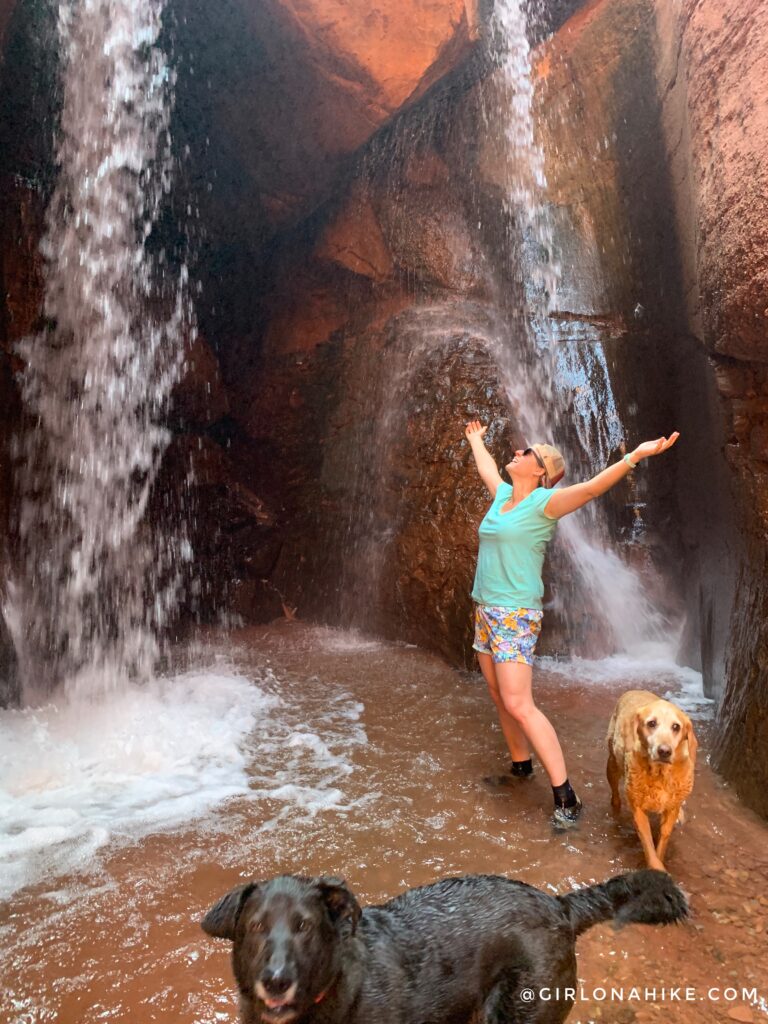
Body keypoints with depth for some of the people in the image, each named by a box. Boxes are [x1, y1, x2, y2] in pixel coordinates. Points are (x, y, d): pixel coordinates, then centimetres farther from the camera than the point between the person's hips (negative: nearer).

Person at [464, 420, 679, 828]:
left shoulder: (542, 502, -12)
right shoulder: (503, 494, 10)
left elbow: (591, 487, -26)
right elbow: (485, 468, 31)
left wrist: (634, 457, -39)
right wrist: (475, 439, 48)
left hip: (515, 615, -8)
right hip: (485, 610, 8)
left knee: (519, 705, -13)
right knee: (500, 699, 14)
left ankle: (565, 795, -4)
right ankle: (520, 765, 31)